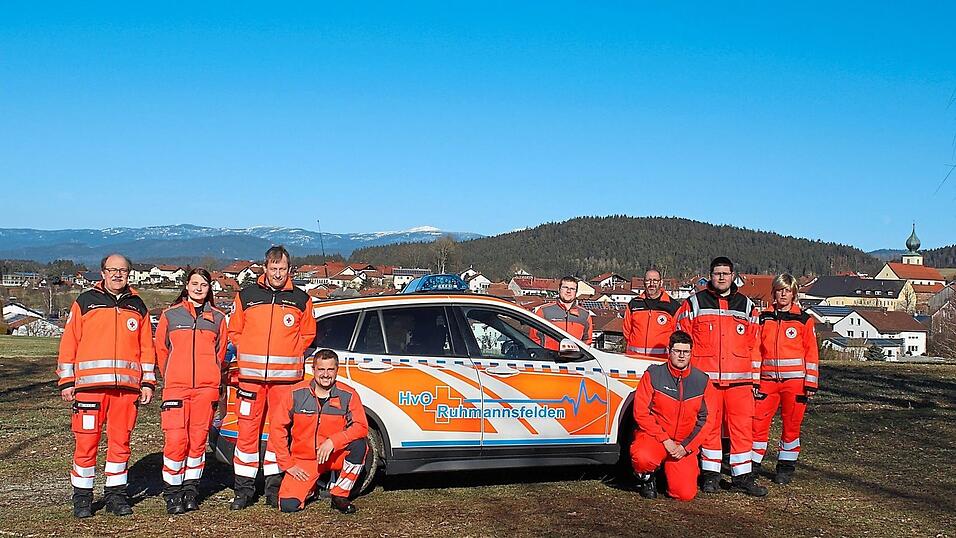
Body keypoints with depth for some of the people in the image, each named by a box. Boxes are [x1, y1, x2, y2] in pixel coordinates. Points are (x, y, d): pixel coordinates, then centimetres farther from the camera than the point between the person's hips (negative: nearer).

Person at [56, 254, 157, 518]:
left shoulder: (138, 307, 14)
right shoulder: (85, 302, 6)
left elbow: (147, 347, 15)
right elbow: (68, 343, 5)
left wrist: (148, 382, 9)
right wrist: (66, 381, 0)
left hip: (127, 386, 2)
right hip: (89, 385, -2)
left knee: (120, 441, 5)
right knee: (86, 441, -2)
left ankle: (116, 495, 15)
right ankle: (82, 497, 10)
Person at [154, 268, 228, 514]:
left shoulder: (217, 318, 12)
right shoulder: (170, 315, 9)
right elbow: (161, 349, 14)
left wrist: (210, 378, 13)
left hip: (206, 387, 1)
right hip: (176, 387, -1)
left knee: (198, 439, 3)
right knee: (176, 440, -9)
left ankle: (191, 490, 15)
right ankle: (173, 492, 2)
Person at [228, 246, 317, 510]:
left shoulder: (301, 300, 7)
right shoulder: (246, 296, 7)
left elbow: (307, 335, 16)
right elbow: (234, 331, 15)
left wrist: (289, 358, 6)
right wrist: (248, 359, 6)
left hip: (285, 378, 0)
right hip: (251, 376, 0)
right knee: (247, 431, -1)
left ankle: (274, 489, 14)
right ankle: (244, 489, 8)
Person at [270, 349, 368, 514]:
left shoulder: (348, 395, -8)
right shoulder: (294, 394, -8)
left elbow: (361, 427, -16)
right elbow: (277, 428, -3)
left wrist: (333, 441, -30)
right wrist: (287, 464, -6)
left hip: (335, 456, 1)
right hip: (302, 459, 0)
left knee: (359, 445, -30)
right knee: (288, 505, -20)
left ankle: (340, 495, -9)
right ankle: (310, 485, 17)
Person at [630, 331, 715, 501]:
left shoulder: (702, 381, 2)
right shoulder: (653, 374, -5)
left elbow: (706, 419, 3)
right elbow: (641, 412, -7)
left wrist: (686, 447, -8)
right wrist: (665, 440, -14)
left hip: (685, 444, 2)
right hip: (654, 436, -2)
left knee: (686, 494, -14)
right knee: (643, 458, -37)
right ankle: (647, 479, 1)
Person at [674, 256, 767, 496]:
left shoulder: (747, 306, 14)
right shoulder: (694, 303, 7)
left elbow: (754, 346, 15)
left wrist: (755, 379, 12)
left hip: (739, 380, 2)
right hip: (705, 379, -2)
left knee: (742, 427, 1)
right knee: (708, 426, 2)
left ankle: (743, 475, 9)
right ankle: (710, 474, 12)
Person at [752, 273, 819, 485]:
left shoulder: (804, 320, 3)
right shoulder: (764, 318, 8)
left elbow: (811, 353, 3)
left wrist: (811, 383, -3)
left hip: (795, 381, -2)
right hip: (768, 380, 2)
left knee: (791, 424, 5)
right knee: (758, 422, -3)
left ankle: (786, 467, 17)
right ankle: (752, 464, 7)